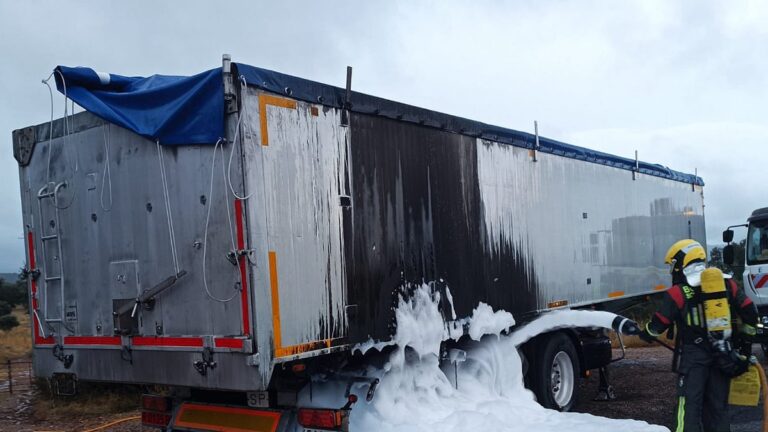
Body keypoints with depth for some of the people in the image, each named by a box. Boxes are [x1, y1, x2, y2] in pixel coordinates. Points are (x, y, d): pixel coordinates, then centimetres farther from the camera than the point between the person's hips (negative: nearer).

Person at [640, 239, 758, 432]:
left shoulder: (677, 293, -7)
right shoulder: (727, 284, 6)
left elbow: (659, 324, -3)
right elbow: (750, 312, 7)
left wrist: (645, 333, 18)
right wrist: (745, 339, 19)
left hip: (693, 355, -4)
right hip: (724, 356, 5)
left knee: (689, 404, -2)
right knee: (718, 405, 12)